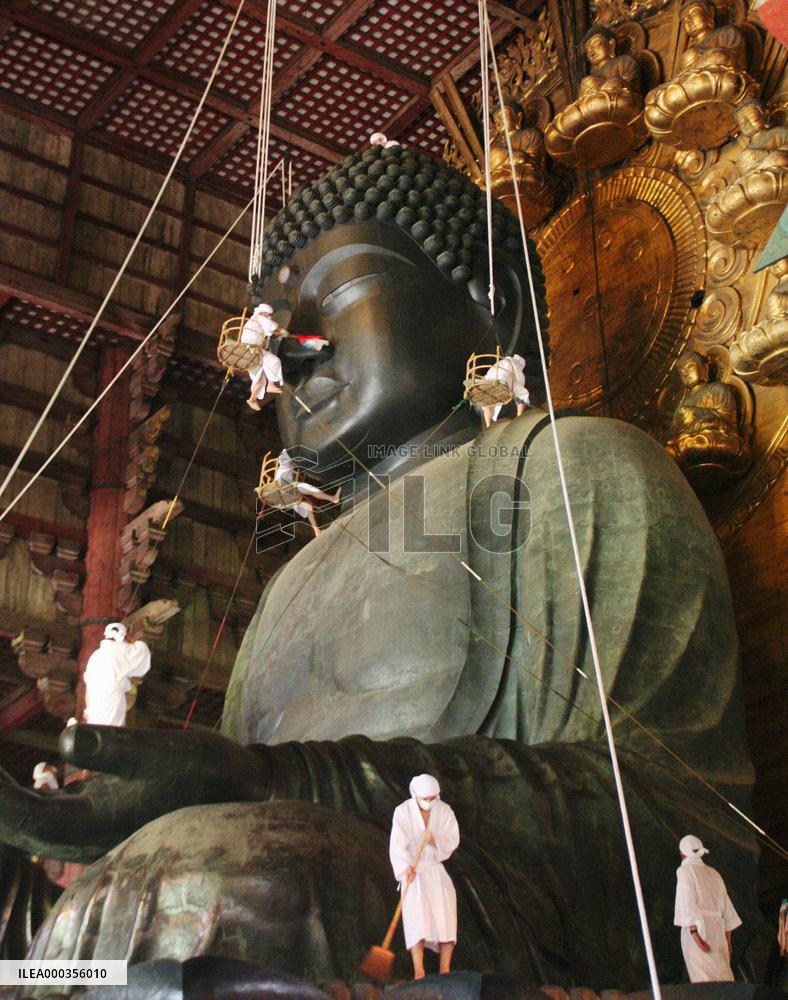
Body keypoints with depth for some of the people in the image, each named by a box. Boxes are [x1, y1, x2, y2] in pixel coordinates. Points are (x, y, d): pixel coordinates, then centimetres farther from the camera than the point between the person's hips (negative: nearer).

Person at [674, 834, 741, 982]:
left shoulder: (685, 871, 1)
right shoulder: (714, 874, 19)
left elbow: (688, 903, -11)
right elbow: (726, 909, 17)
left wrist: (694, 934, -19)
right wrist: (728, 943, 18)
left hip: (697, 929, -6)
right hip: (717, 930, 6)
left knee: (705, 983, -9)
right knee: (723, 980, 4)